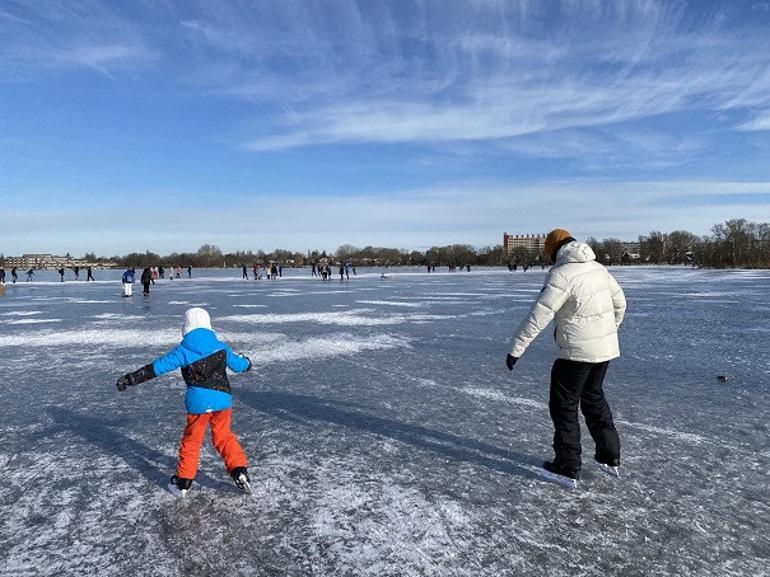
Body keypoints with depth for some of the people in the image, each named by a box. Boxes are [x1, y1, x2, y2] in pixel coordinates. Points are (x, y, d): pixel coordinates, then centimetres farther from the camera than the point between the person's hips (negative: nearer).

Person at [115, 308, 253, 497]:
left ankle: (183, 483, 26)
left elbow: (158, 367, -5)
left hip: (198, 403, -2)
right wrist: (247, 363, 39)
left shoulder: (183, 350, -4)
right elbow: (238, 364, 16)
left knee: (191, 441, 16)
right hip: (223, 400, 3)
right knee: (223, 437, 21)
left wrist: (131, 379, 1)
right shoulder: (221, 347, 4)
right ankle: (240, 472, 16)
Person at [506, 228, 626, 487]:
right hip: (606, 348, 8)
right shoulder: (598, 268, 7)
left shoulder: (561, 275, -18)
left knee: (564, 405, 5)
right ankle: (610, 458, 32)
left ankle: (567, 469, 13)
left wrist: (516, 349, -16)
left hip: (577, 351, -8)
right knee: (593, 397, 24)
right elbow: (619, 303, 17)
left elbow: (538, 317, -21)